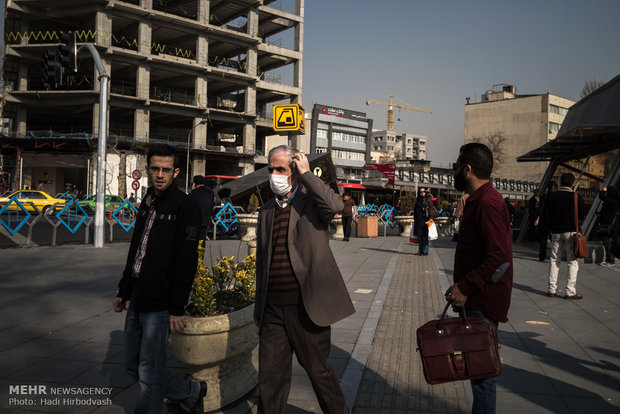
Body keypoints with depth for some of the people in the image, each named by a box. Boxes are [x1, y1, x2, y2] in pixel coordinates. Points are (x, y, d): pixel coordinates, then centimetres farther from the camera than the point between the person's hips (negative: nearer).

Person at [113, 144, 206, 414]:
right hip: (137, 300, 9)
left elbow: (186, 263, -16)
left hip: (159, 303, -9)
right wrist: (123, 291, 20)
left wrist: (177, 308, -18)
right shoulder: (148, 203, 14)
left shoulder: (184, 208, -12)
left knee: (149, 373, -1)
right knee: (133, 365, 17)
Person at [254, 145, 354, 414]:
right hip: (272, 310, 5)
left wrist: (306, 173, -18)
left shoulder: (312, 200, -3)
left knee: (318, 371, 11)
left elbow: (335, 206, -28)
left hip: (305, 307, -5)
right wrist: (259, 306, 18)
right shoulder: (266, 211, 13)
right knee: (270, 378, 11)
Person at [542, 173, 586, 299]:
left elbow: (547, 215, -2)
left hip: (556, 232, 3)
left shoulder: (552, 196, -1)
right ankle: (570, 291, -1)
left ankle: (552, 289, 12)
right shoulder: (576, 197, -8)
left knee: (554, 260, 11)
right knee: (573, 261, 2)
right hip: (571, 232, -3)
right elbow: (582, 215, -5)